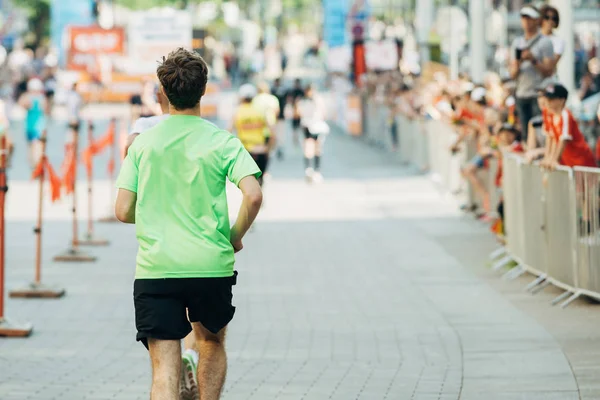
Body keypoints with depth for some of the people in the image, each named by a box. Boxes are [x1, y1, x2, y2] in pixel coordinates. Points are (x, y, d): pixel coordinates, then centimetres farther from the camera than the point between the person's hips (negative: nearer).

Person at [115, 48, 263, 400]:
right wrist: (236, 236, 3)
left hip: (154, 267, 0)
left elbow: (124, 211, 3)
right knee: (212, 342, 28)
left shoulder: (143, 143, 5)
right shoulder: (222, 141, -1)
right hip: (211, 266, 0)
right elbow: (253, 196, -14)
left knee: (164, 370, -5)